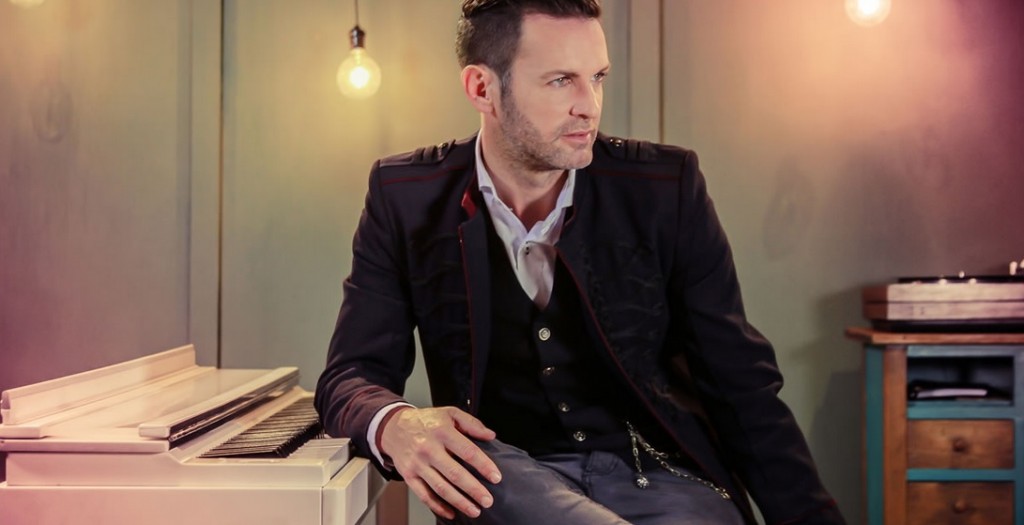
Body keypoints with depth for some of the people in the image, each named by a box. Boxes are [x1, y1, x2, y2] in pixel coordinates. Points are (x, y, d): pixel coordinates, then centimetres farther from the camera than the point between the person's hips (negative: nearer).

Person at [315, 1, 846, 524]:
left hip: (661, 470, 1)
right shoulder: (406, 197, 0)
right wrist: (395, 425, -23)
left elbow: (740, 382, 2)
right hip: (504, 481, 0)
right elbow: (351, 375, 1)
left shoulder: (665, 186, -1)